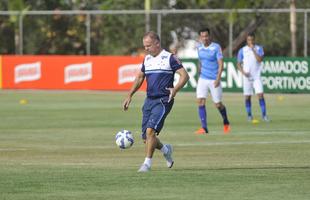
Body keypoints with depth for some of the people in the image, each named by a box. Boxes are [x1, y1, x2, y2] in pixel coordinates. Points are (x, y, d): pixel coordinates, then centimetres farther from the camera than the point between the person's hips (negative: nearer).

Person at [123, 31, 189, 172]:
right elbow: (140, 77, 26)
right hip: (149, 101, 7)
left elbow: (184, 75, -10)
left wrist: (175, 89, -26)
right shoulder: (147, 59, 14)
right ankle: (166, 150, 32)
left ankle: (147, 163, -15)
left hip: (163, 101, -7)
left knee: (150, 130, -22)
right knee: (146, 138, 5)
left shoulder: (169, 58, -6)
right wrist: (130, 95, 19)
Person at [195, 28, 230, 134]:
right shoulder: (199, 47, 6)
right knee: (200, 101, -12)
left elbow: (220, 64, -13)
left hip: (214, 80, -4)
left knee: (218, 104, 3)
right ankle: (204, 128, -11)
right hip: (203, 79, 4)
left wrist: (218, 79, -22)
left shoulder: (216, 47, -10)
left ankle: (226, 123, 30)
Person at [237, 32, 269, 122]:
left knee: (260, 95, -11)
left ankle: (264, 115, -7)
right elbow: (238, 64, 6)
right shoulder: (242, 50, 2)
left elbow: (260, 60, -14)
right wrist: (243, 72, -10)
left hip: (257, 76, -1)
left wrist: (253, 50, -18)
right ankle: (249, 115, 13)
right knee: (247, 97, 2)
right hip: (247, 77, 1)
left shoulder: (259, 49, 1)